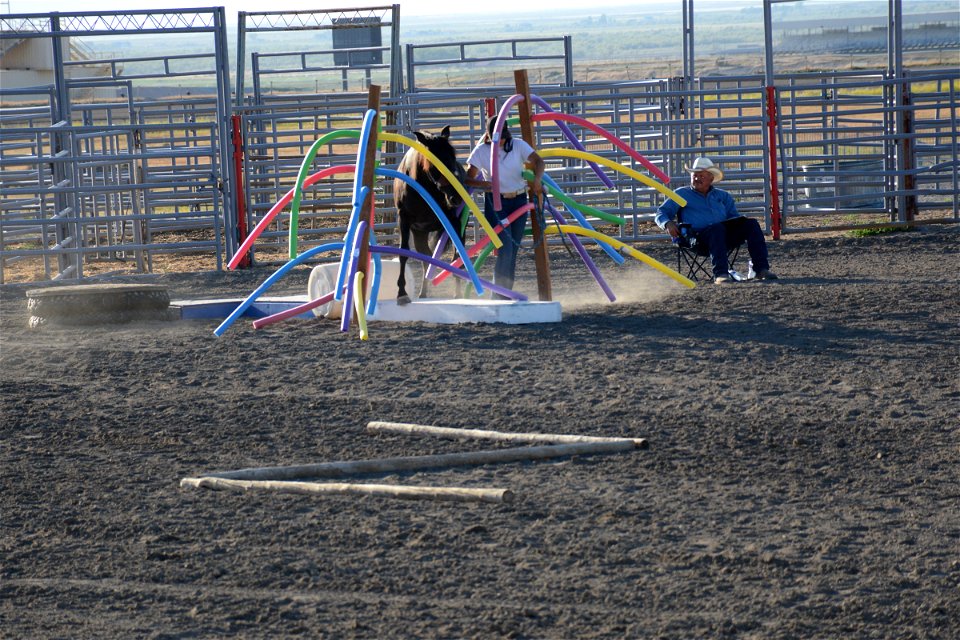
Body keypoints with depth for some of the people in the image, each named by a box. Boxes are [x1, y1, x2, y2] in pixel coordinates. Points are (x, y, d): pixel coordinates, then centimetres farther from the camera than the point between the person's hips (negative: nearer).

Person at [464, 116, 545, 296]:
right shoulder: (481, 151, -6)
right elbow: (468, 178, -10)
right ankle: (499, 294, -10)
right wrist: (483, 184, -31)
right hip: (496, 203, -3)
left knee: (513, 252, 7)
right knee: (505, 250, -16)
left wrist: (537, 179, -33)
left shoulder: (518, 146, -1)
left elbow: (538, 161, -13)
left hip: (519, 201, 3)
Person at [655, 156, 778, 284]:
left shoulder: (722, 196, 27)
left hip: (725, 235, 4)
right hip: (699, 234, -4)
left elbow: (734, 216, 25)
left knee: (751, 224, -17)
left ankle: (762, 269, -25)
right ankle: (720, 274, -47)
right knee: (717, 228, -38)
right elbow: (661, 213, 9)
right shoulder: (682, 194, 16)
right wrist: (668, 224, -14)